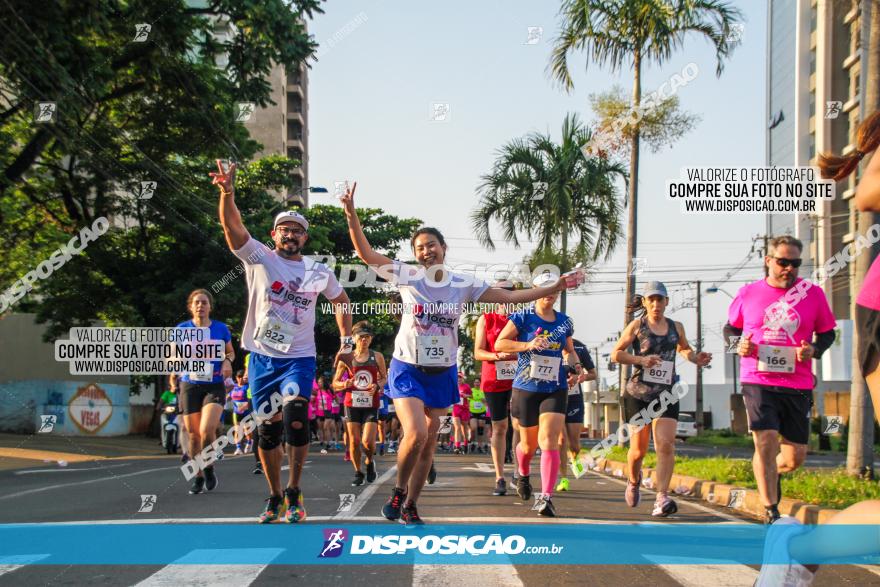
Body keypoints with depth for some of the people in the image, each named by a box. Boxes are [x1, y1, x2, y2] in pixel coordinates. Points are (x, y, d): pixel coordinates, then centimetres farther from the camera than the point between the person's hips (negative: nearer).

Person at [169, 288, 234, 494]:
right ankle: (198, 477, 20)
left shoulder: (221, 328, 3)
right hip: (189, 386, 1)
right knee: (193, 435, 3)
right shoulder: (182, 329, 3)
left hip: (214, 386, -1)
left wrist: (227, 361, -6)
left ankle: (209, 468, 5)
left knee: (207, 430, -19)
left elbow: (230, 352, 17)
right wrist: (174, 371, -7)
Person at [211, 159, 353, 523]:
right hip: (262, 357, 0)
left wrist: (346, 342, 13)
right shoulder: (259, 258, -1)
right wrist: (227, 193, -36)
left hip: (299, 359, 0)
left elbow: (341, 301, 22)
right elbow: (232, 226, -17)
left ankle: (293, 491, -2)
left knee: (296, 421, -19)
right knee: (268, 430, 4)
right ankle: (274, 496, 19)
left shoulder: (319, 272, 5)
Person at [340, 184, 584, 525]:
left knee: (429, 443, 6)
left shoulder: (464, 285, -1)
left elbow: (511, 297, 0)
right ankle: (398, 491, 5)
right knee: (415, 434, -21)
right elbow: (365, 253, -7)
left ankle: (409, 507, 20)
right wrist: (351, 214, -18)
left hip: (442, 373, 3)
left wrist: (555, 287, -6)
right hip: (407, 369, -3)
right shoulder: (407, 276, -6)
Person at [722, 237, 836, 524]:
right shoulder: (748, 293, 2)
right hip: (757, 381, -2)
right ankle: (771, 514, -3)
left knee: (795, 456, 7)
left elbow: (827, 333, 12)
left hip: (798, 384, 2)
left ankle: (771, 473, 43)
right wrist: (739, 344, -6)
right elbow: (730, 328, 16)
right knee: (766, 441, -15)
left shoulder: (813, 294, 2)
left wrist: (814, 350, -9)